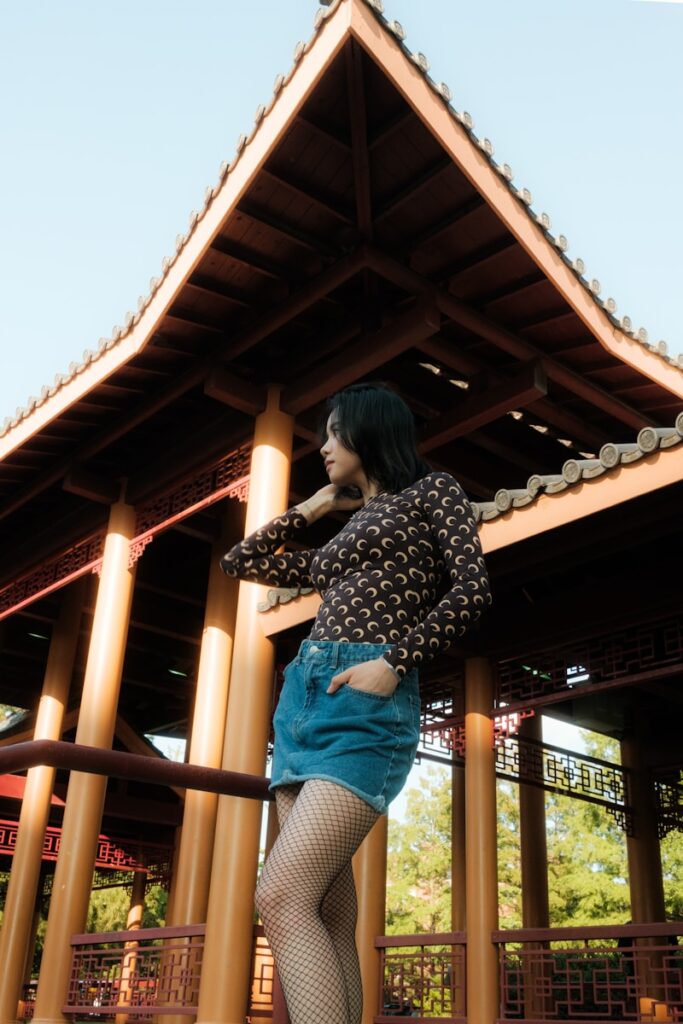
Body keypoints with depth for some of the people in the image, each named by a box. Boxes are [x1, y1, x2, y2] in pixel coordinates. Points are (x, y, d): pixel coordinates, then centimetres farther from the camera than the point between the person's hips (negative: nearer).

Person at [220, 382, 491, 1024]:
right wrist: (312, 507, 32)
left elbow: (472, 590, -4)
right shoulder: (345, 533, 28)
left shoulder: (431, 490, 10)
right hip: (302, 700, 8)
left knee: (281, 897, -22)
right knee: (329, 914, 1)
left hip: (366, 704, -7)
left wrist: (394, 663, -14)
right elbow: (239, 563, 34)